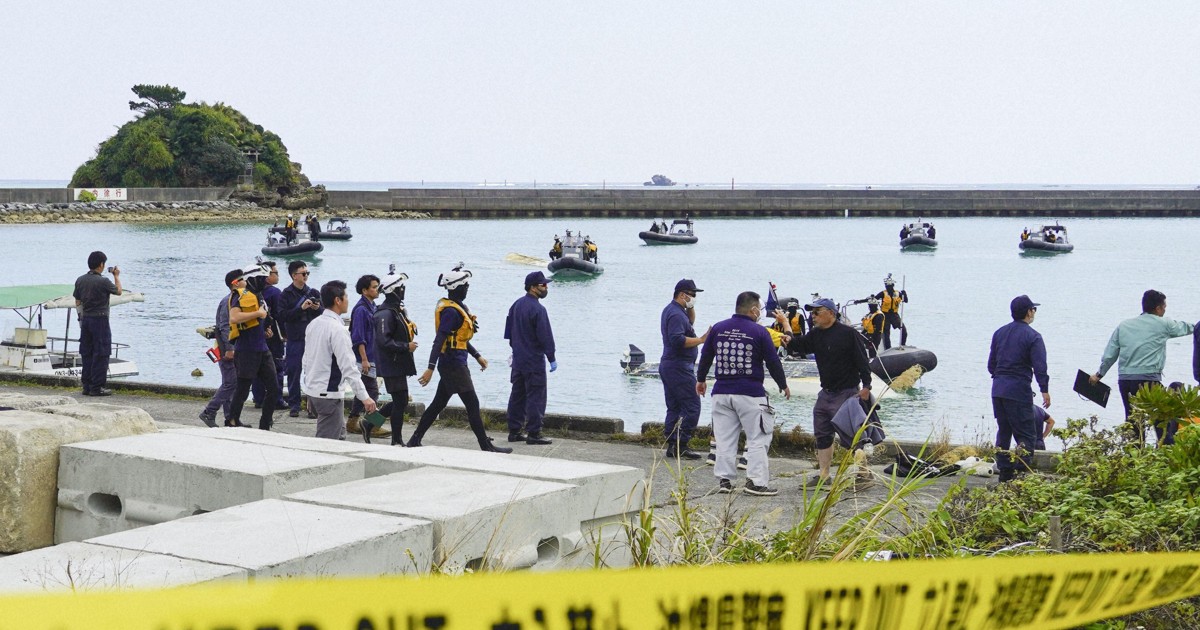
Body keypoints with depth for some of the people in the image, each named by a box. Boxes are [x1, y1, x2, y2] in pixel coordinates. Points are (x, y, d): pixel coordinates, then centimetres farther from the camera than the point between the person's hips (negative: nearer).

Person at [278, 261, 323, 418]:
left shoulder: (313, 293, 10)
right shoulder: (286, 295, 1)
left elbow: (323, 315, 12)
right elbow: (282, 316, -11)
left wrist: (317, 309, -10)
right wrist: (301, 308, -18)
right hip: (295, 339, -2)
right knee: (294, 373, 2)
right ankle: (294, 405, 10)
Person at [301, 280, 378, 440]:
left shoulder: (313, 324, 7)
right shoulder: (337, 329, -20)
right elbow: (348, 367, -23)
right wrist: (364, 397, -21)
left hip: (311, 389, 9)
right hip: (328, 393, -9)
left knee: (340, 432, 20)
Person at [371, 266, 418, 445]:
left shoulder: (398, 310, 14)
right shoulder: (385, 314, -19)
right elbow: (383, 341, -26)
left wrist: (410, 343, 10)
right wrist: (406, 347, -21)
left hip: (399, 365, 10)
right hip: (392, 366, -10)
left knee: (400, 402, 15)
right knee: (400, 402, -4)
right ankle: (397, 441, 6)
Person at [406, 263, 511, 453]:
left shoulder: (457, 307, 13)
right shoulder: (451, 311, -18)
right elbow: (439, 340, -24)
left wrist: (477, 356, 28)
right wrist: (431, 368, -28)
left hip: (452, 365, 10)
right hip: (454, 365, -10)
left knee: (438, 404, 14)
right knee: (473, 404, -5)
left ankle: (415, 441, 19)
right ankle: (486, 447, 0)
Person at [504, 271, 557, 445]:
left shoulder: (516, 305, 8)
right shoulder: (537, 309, -19)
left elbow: (509, 331, 16)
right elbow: (545, 336, -18)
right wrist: (552, 358, -10)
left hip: (518, 359, 9)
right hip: (534, 361, -9)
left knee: (517, 395, 13)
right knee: (535, 397, -3)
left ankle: (514, 431, 17)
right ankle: (533, 434, -2)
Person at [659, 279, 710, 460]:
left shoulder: (671, 310, 16)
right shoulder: (676, 314, -17)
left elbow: (690, 322, 31)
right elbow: (678, 340, -27)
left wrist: (691, 308, 13)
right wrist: (701, 340, -24)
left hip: (668, 365, 11)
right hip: (679, 367, -11)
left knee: (674, 408, 11)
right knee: (691, 406, -9)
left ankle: (671, 446, 12)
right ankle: (680, 446, -12)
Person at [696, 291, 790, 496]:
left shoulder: (718, 329, 5)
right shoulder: (759, 332, -7)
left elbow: (705, 356, 14)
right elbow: (773, 362, -1)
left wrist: (701, 379, 31)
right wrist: (783, 385, 14)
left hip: (721, 393, 4)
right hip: (750, 394, -4)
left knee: (725, 439, 10)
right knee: (758, 439, 3)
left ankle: (724, 479, 11)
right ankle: (756, 481, -2)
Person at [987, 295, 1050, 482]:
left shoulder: (999, 333, 11)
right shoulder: (1032, 336, -9)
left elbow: (991, 364, 16)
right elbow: (1040, 367, -13)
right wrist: (1045, 390, -6)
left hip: (998, 389, 7)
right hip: (1019, 391, -7)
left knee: (1003, 431, 14)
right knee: (1027, 435, -4)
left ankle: (1004, 471, 14)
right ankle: (1021, 472, -15)